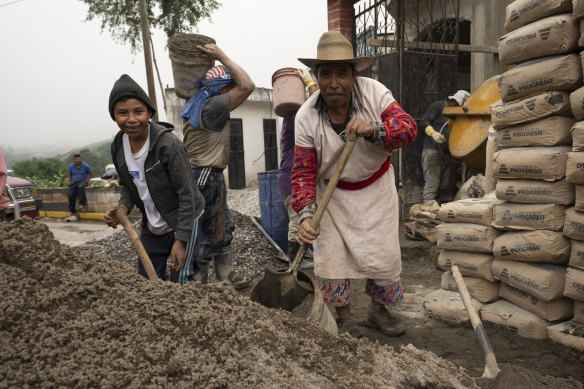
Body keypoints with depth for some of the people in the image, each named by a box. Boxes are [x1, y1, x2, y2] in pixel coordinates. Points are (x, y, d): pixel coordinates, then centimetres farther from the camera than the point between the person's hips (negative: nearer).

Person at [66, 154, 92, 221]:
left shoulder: (85, 166, -2)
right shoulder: (71, 166, 9)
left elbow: (91, 174, 5)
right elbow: (70, 175, 22)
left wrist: (86, 181, -8)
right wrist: (70, 183, 8)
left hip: (82, 181, -3)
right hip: (74, 183, 3)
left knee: (80, 186, -40)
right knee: (70, 194, -19)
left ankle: (82, 202, -25)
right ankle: (71, 213, -13)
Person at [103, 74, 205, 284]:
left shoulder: (168, 144, -25)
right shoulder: (118, 147, -4)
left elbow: (187, 195, -21)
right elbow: (128, 186, 11)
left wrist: (180, 240, -20)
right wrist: (123, 207, -12)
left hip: (183, 223, -6)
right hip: (152, 227, 6)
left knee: (180, 283, -2)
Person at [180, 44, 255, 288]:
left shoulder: (198, 104, 11)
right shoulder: (211, 107, -19)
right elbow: (247, 86, -22)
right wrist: (221, 56, -14)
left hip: (207, 175, 11)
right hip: (207, 177, -11)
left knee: (224, 227, 18)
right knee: (209, 234, 1)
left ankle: (226, 276, 30)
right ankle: (195, 281, 14)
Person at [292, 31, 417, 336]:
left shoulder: (373, 91, -18)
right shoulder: (306, 118, -20)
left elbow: (408, 127, -22)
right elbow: (304, 173, -17)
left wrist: (373, 129, -43)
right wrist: (305, 215, -32)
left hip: (375, 187, 1)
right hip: (333, 192, 0)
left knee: (382, 252, 3)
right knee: (331, 257, -2)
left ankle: (378, 310, 31)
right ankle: (343, 318, 25)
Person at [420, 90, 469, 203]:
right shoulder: (439, 106, 2)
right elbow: (424, 121, -6)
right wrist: (433, 133, -21)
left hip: (448, 153, 7)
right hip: (432, 151, -7)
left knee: (446, 186, 4)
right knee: (432, 184, -13)